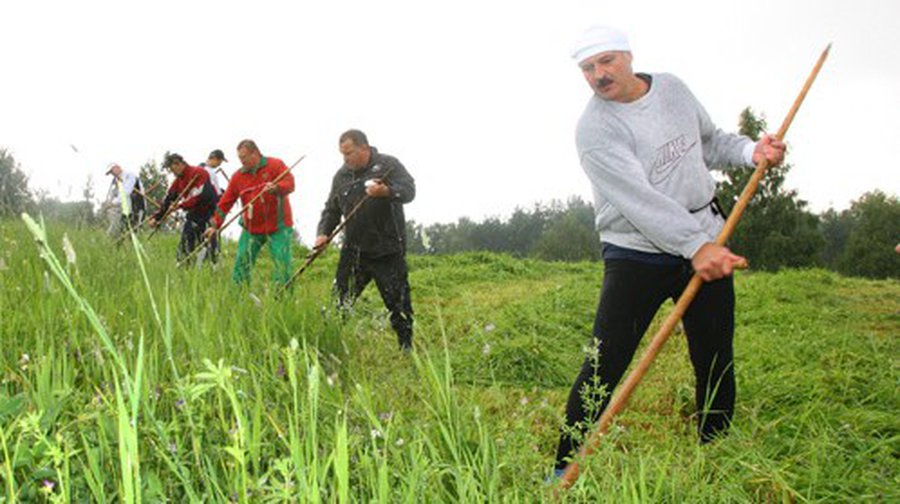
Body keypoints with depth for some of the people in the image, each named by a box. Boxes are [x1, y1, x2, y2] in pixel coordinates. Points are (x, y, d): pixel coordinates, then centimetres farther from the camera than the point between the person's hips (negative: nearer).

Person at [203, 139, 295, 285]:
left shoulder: (276, 165, -4)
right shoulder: (238, 176, 7)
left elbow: (289, 183, -18)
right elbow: (225, 202, 7)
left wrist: (276, 188, -39)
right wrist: (215, 224, 2)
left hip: (278, 226, -4)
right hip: (251, 228, 4)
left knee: (282, 263, -8)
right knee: (241, 262, 4)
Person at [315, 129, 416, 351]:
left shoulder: (388, 164, -5)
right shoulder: (341, 175, 12)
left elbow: (409, 190, -18)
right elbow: (332, 209, 18)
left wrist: (387, 192, -39)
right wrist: (323, 232, 0)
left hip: (388, 251, -4)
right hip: (353, 251, 5)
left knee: (398, 302, 2)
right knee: (340, 301, 5)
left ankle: (407, 347, 15)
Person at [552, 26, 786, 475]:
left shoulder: (672, 87, 7)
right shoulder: (594, 129, -14)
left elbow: (710, 141, 21)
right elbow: (639, 197, -26)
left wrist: (751, 151, 0)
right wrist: (695, 246, -34)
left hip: (707, 245, 5)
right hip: (636, 256, -5)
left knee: (716, 365, 9)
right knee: (603, 368, -10)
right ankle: (565, 469, 2)